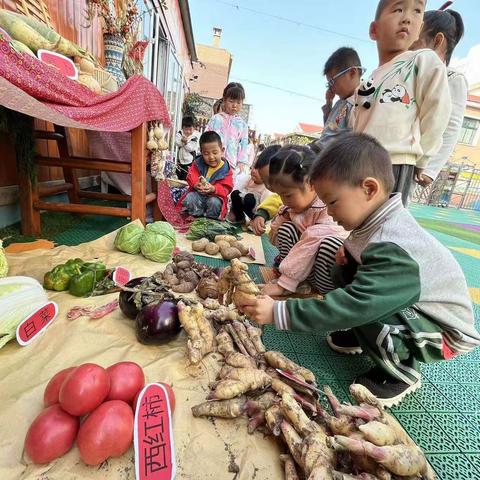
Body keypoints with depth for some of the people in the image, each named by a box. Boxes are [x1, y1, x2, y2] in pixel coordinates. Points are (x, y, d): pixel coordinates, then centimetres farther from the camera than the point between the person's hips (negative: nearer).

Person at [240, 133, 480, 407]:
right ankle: (360, 337, 11)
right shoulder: (382, 223, -8)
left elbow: (358, 305, -40)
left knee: (367, 310, -33)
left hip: (445, 332, -7)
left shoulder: (393, 249, -35)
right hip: (416, 309, 7)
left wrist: (278, 313, -41)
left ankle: (403, 373, -2)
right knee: (344, 274, -8)